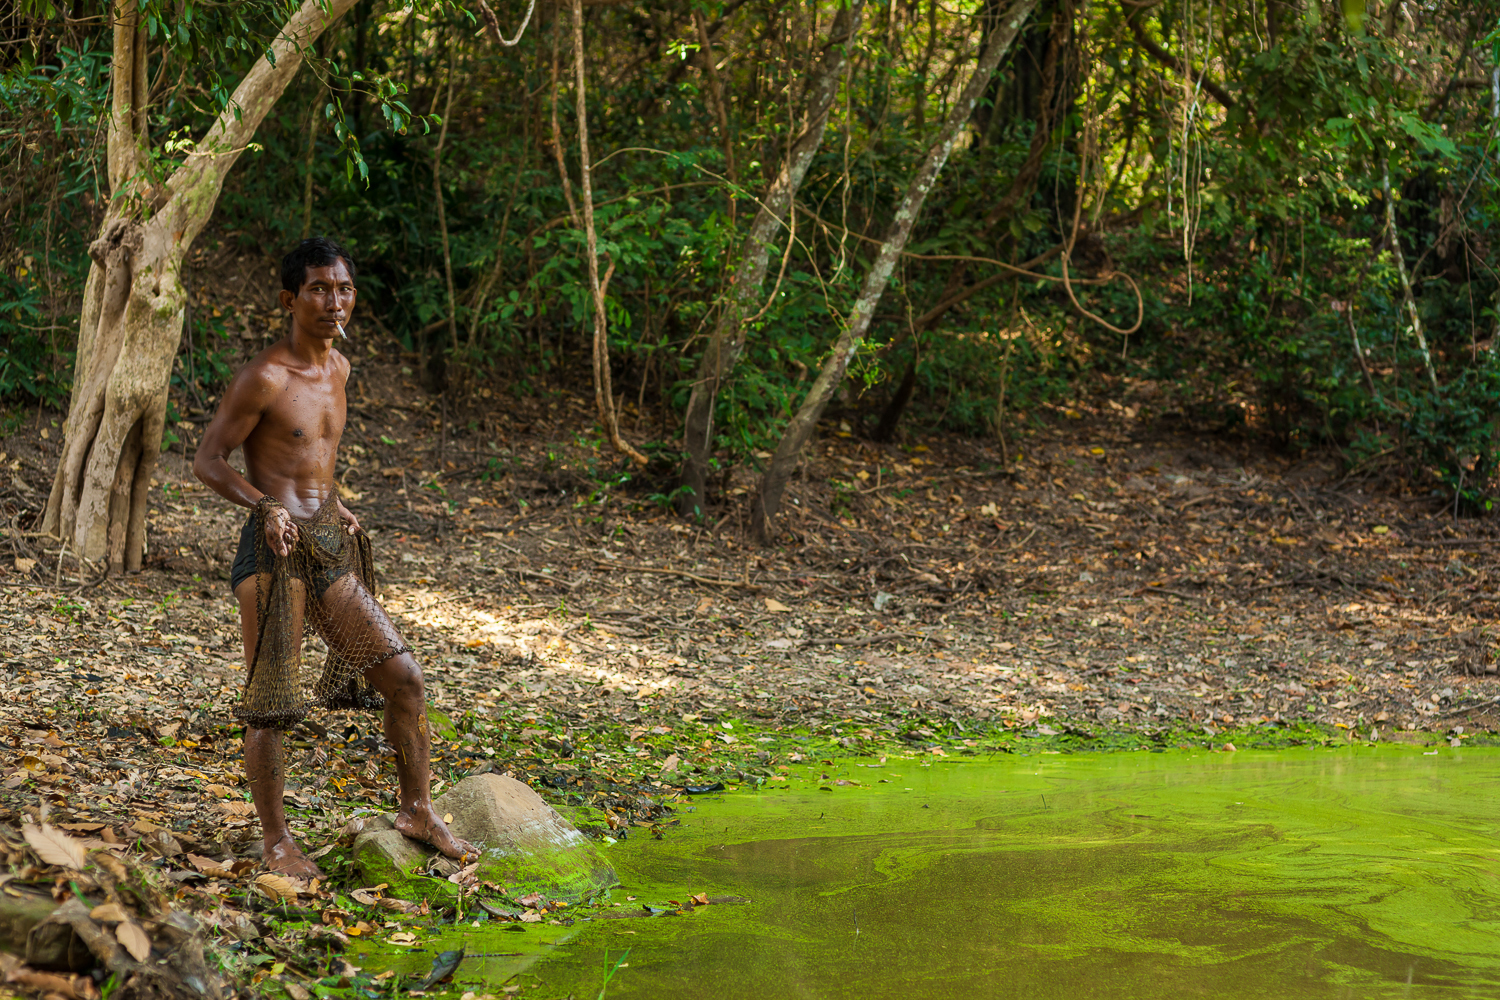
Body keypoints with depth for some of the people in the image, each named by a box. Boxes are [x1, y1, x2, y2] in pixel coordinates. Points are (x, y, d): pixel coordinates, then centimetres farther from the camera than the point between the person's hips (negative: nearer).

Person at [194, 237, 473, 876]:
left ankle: (417, 811, 21)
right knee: (272, 704, -2)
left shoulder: (338, 368, 13)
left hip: (331, 548, 7)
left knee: (403, 677, 7)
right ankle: (276, 840, 11)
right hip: (276, 551, -7)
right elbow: (206, 460, -9)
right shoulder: (264, 376, -11)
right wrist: (268, 505, -23)